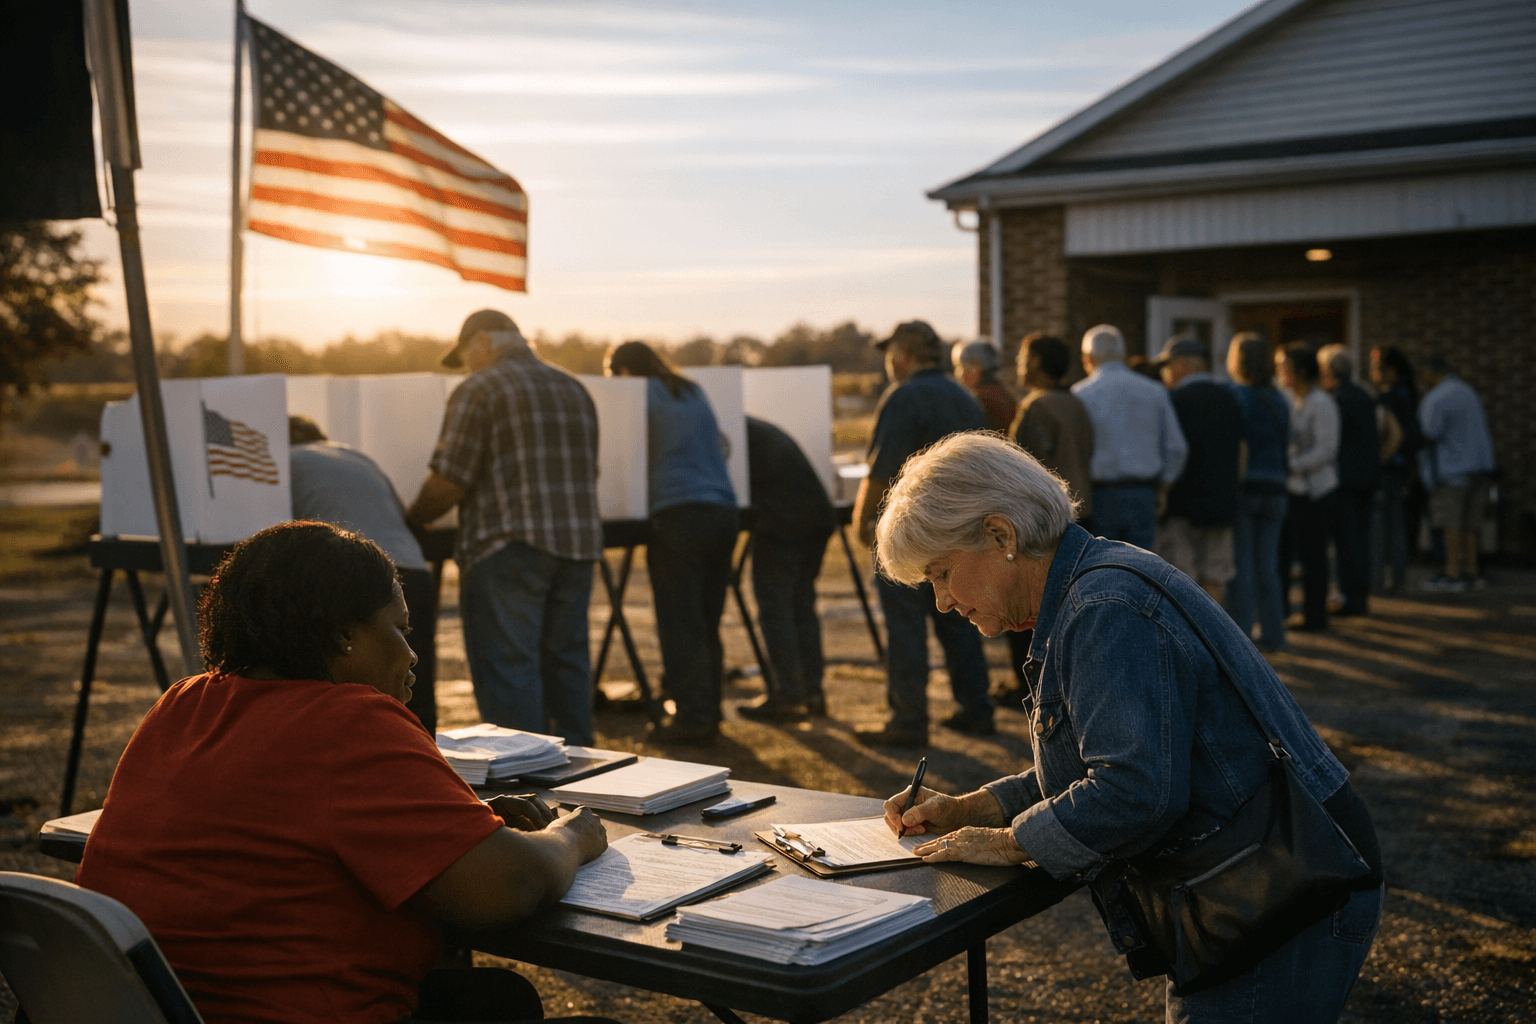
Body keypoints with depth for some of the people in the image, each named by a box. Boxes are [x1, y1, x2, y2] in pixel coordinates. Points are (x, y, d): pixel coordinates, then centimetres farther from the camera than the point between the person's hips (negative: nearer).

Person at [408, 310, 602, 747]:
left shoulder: (479, 390, -5)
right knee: (566, 661, 14)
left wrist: (412, 518, 7)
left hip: (509, 547, -7)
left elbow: (449, 481, -9)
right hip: (578, 543, 7)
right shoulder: (575, 390, 17)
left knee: (506, 666, -3)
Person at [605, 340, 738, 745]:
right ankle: (708, 713, 17)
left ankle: (693, 719, -2)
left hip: (678, 513, -7)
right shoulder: (693, 392, 22)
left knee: (680, 625, -2)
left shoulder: (641, 396, 2)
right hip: (724, 510, 7)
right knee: (708, 623, 13)